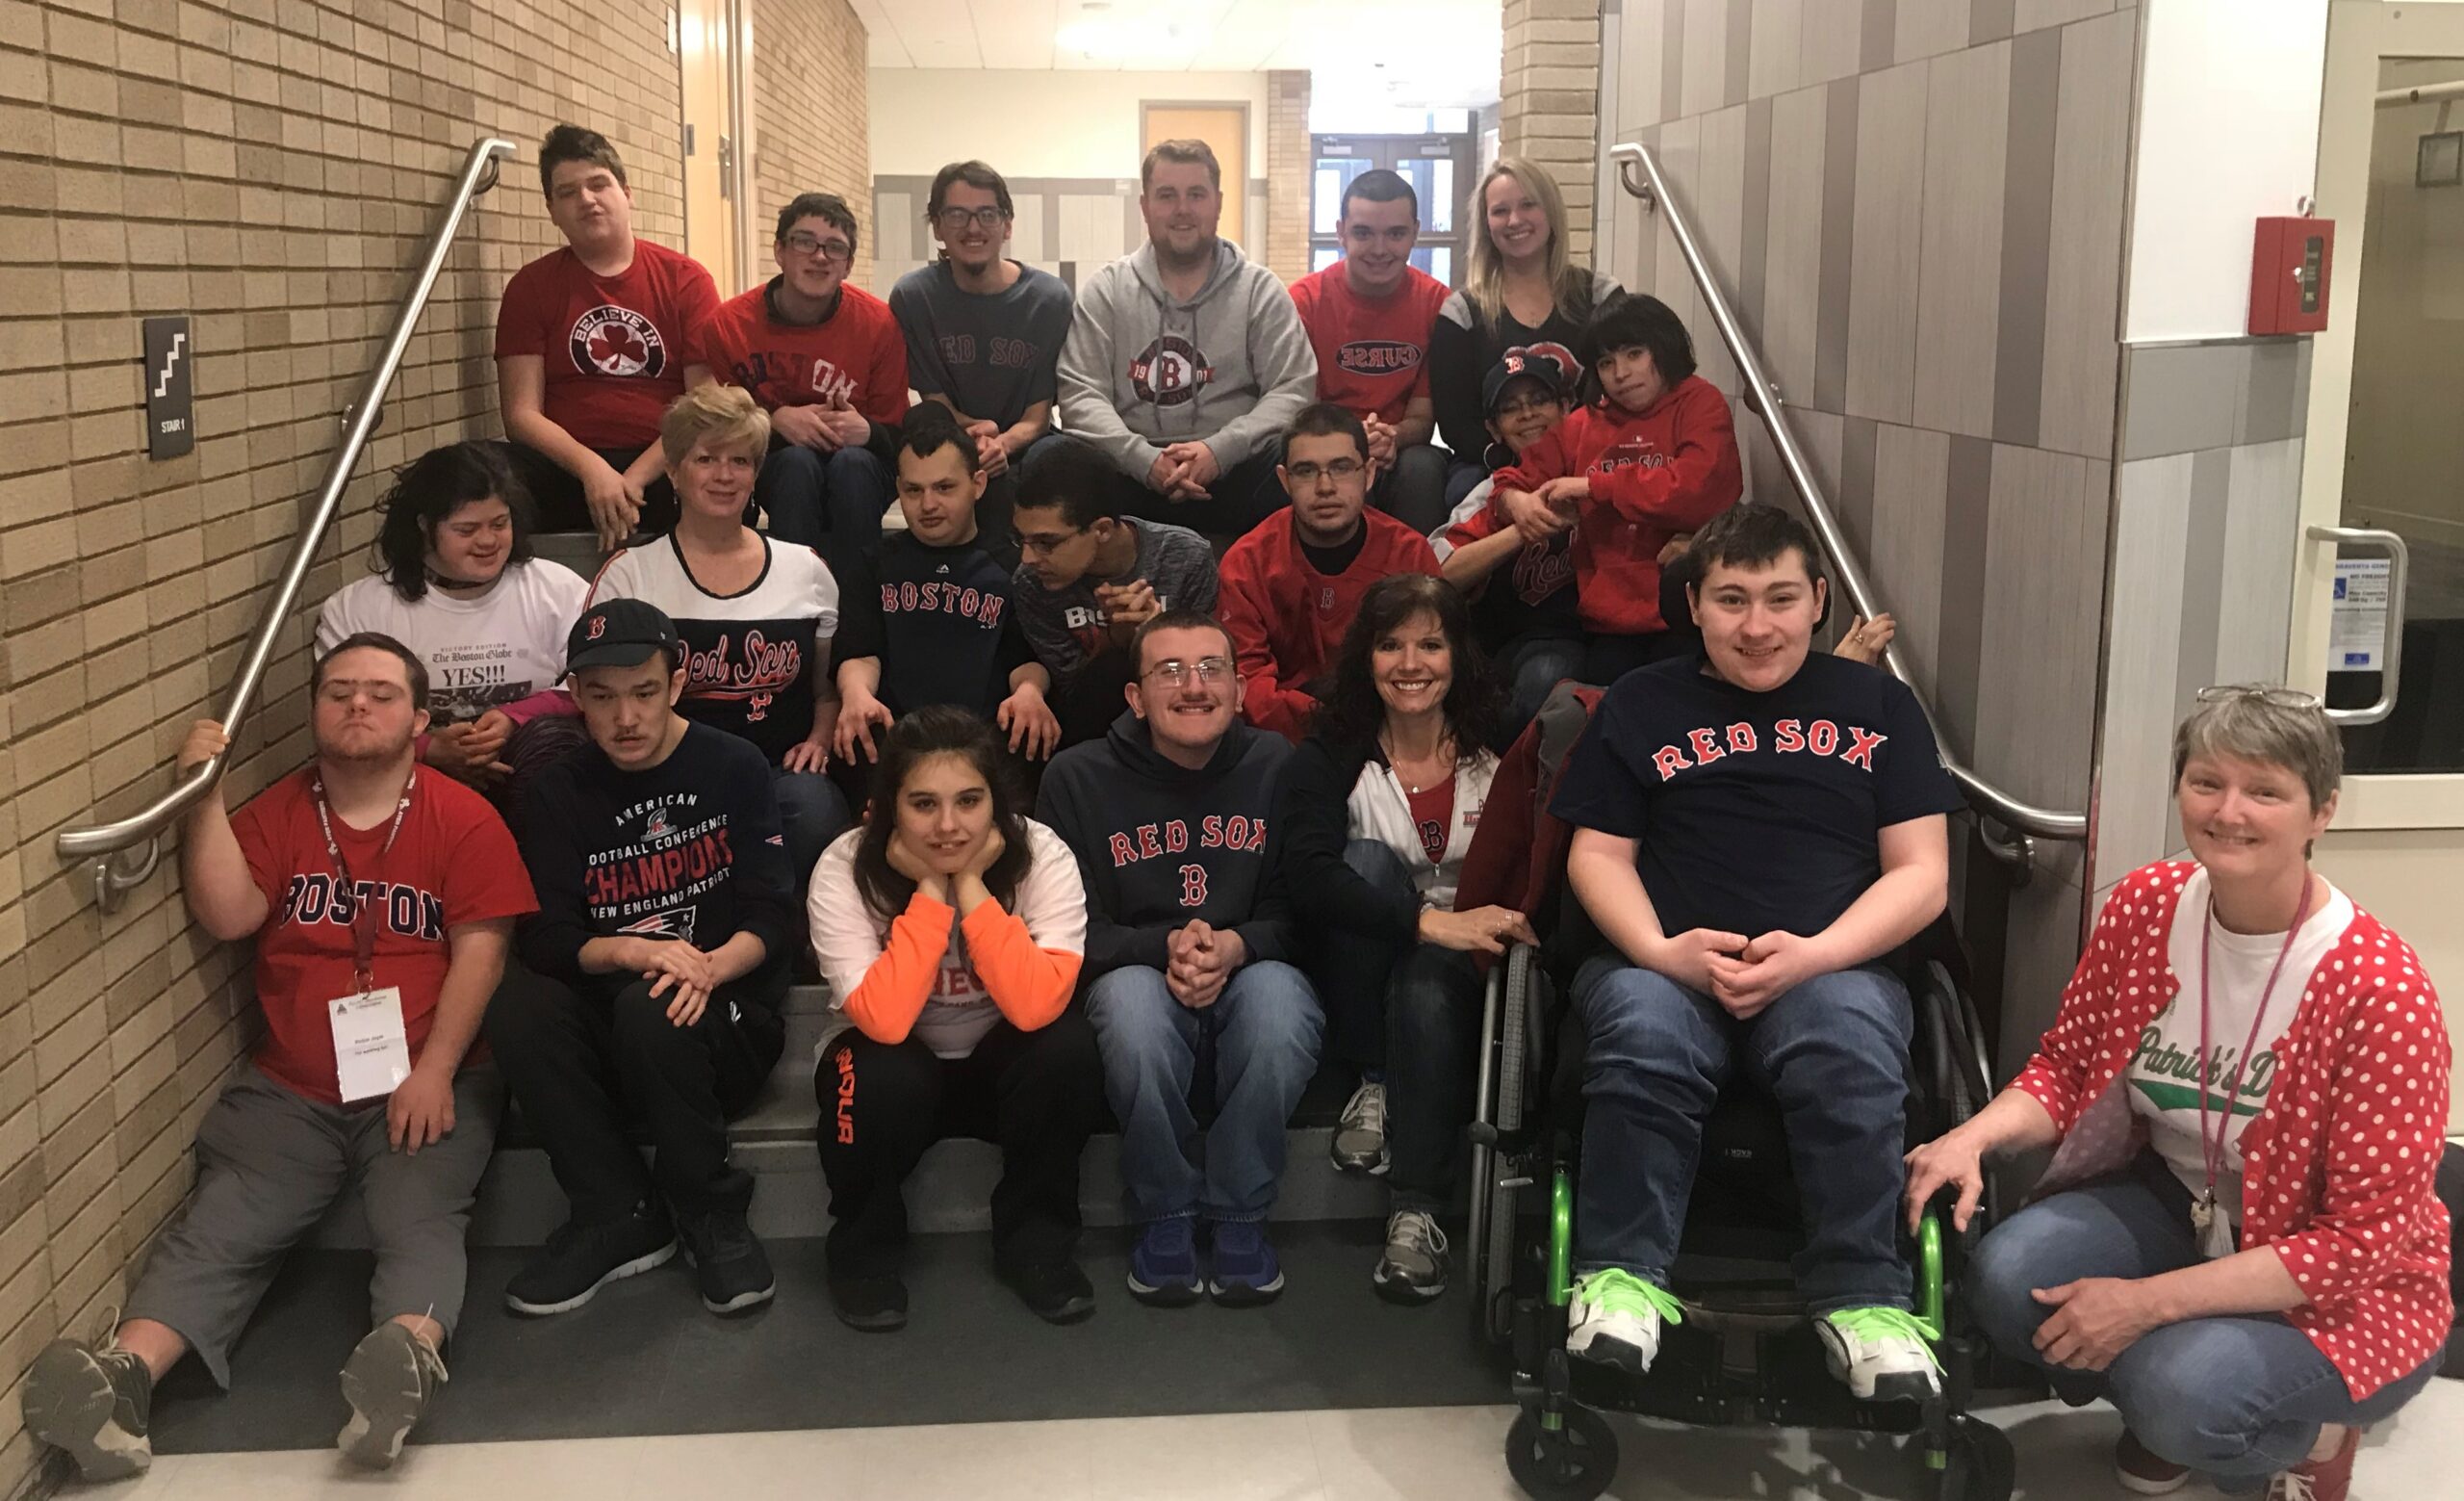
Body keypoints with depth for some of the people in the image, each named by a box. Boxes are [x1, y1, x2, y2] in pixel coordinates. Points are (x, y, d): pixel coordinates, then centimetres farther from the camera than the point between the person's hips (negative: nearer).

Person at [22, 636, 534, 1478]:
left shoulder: (463, 819, 2)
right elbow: (227, 918, -1)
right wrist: (205, 795, -10)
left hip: (426, 1085, -3)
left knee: (419, 1221, -28)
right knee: (220, 1226, -18)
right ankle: (122, 1376, -36)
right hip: (291, 1091, 3)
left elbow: (480, 950, -6)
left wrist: (435, 1071, -16)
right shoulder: (275, 815, 13)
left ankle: (409, 1353, -52)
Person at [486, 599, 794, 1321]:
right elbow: (546, 940, -5)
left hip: (729, 1022, -2)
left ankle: (712, 1217, -14)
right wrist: (630, 950, -27)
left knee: (650, 1009, -35)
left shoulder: (734, 768, 1)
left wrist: (711, 968, -29)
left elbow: (771, 917, -6)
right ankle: (620, 1217, -14)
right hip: (607, 1027, 3)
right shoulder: (560, 793, 7)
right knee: (518, 1010, -28)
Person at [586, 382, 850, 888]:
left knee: (814, 807, -34)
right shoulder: (628, 574, 8)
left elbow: (830, 688, 24)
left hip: (782, 771, 2)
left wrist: (820, 738, 3)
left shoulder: (805, 569, 15)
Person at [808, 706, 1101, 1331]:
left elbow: (1035, 1008, -34)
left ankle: (1035, 1236, -6)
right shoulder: (846, 869, -22)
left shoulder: (1041, 856, -21)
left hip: (1001, 1068, 1)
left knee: (1068, 1045, -30)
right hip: (897, 1065, -1)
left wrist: (971, 885, -32)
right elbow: (884, 1020, -34)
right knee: (884, 1078, -34)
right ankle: (863, 1247, -4)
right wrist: (930, 891, -32)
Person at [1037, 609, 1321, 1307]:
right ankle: (1165, 1215, -12)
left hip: (1252, 969, 1)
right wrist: (1165, 949, -20)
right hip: (1138, 971, 0)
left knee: (1280, 1001, -35)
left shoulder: (1278, 765, -1)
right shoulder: (1079, 777, -2)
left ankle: (1239, 1216, -13)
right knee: (1131, 1005, -36)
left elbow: (1302, 910, 1)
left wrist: (1235, 947, -20)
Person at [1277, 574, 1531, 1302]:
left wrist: (1502, 931, -23)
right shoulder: (1329, 758, -5)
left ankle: (1419, 1213, -33)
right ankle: (1373, 1085, -16)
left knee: (1428, 979, -34)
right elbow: (1310, 875, -22)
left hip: (1463, 974, 0)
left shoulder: (1500, 756, 0)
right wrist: (1429, 921, -35)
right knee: (1369, 858, -26)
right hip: (1362, 984, 1)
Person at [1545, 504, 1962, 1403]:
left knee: (1851, 1036, -35)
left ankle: (1861, 1296, -23)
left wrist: (1812, 954, -9)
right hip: (1665, 967, 0)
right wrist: (1663, 952, -10)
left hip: (1832, 969, 0)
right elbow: (1598, 856, 11)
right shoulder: (1641, 705, 18)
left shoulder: (1876, 705, 17)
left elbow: (1921, 875, 9)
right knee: (1643, 1030, -35)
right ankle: (1622, 1277, -23)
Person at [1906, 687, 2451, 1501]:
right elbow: (2066, 1067, 2)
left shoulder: (2380, 990, -25)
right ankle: (2162, 1390, 9)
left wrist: (2147, 1303, -26)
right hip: (2174, 1203, 5)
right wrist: (1973, 1137, -22)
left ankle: (2311, 1430, 5)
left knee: (2188, 1395, -32)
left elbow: (2363, 1239, -21)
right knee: (2007, 1281, -23)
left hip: (2340, 1287, -5)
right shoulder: (2145, 906, -9)